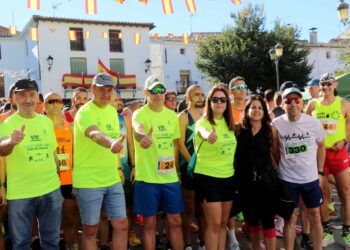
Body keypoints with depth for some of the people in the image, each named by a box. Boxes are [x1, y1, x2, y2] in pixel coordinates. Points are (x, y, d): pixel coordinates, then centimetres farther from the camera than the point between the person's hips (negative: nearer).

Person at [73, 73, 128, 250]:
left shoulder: (112, 110, 9)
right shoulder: (84, 112, -14)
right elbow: (95, 134, -36)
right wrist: (112, 143, -56)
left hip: (113, 180, 6)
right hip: (88, 182, -6)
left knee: (121, 224, 8)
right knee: (90, 230, 6)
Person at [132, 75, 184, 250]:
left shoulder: (172, 115, 6)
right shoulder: (140, 114, -10)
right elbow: (137, 129, -34)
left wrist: (176, 170, 14)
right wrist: (143, 137, -57)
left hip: (170, 177, 4)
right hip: (147, 177, -4)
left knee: (175, 221, 12)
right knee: (150, 223, 7)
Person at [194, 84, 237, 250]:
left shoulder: (229, 124, 6)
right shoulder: (203, 122, -14)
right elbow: (202, 131, -39)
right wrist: (208, 135, -60)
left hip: (228, 177, 6)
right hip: (208, 178, -6)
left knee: (224, 222, 15)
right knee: (214, 223, -1)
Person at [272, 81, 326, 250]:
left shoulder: (314, 123, -8)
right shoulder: (276, 124, -10)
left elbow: (321, 146, 7)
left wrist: (320, 172, 6)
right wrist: (276, 173, 1)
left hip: (311, 178, 2)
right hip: (287, 179, -1)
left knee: (314, 217, 14)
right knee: (290, 218, 6)